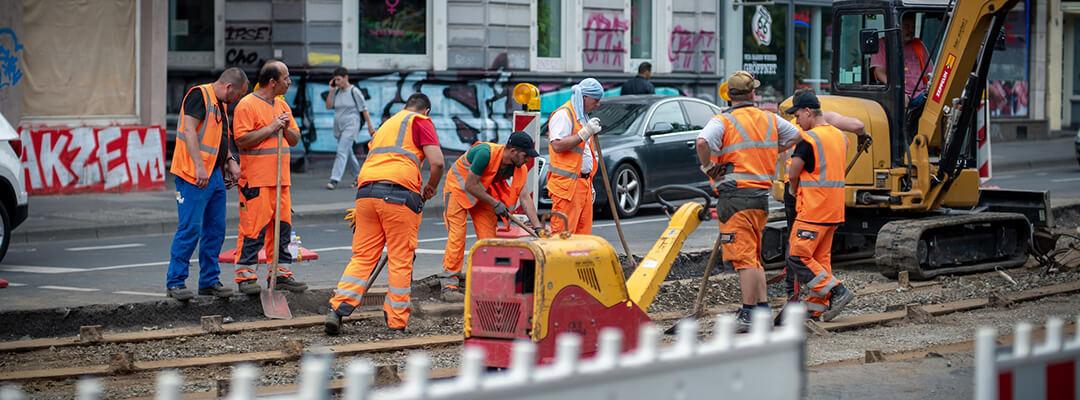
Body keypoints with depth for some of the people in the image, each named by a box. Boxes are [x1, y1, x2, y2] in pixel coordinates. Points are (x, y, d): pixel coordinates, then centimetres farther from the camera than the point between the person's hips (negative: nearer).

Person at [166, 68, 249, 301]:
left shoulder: (220, 105, 21)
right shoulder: (199, 95, -9)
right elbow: (189, 130, -19)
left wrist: (231, 162, 14)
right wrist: (199, 166, -26)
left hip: (215, 176, 10)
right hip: (193, 176, -10)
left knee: (215, 230, 10)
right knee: (190, 229, -9)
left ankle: (209, 281, 18)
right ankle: (174, 282, -3)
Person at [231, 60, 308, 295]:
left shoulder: (282, 105, 18)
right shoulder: (247, 105, -7)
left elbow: (295, 139, 22)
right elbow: (242, 140, -15)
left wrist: (286, 128, 0)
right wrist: (271, 128, -15)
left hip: (281, 179, 8)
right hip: (256, 180, -8)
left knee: (283, 226, 9)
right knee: (253, 227, -8)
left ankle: (281, 273, 17)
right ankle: (245, 276, -2)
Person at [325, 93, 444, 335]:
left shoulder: (386, 124, 31)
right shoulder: (420, 121, 11)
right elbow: (437, 162, -3)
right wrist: (431, 188, 15)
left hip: (366, 190, 6)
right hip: (399, 193, -6)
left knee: (362, 256, 9)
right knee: (401, 259, 2)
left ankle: (337, 309, -3)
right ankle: (397, 322, 5)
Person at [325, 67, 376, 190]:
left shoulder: (354, 91, -8)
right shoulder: (336, 92, 8)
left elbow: (364, 109, -5)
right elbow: (328, 106, 6)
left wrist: (370, 126, -3)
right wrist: (331, 91, -2)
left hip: (350, 126, -7)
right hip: (339, 127, 7)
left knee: (342, 152, -16)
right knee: (348, 153, 15)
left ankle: (334, 180, -22)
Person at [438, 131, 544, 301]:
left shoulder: (520, 168, -14)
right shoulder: (486, 153, -34)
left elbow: (525, 197, -14)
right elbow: (470, 186, -28)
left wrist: (538, 228, -21)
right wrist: (495, 204, -24)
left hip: (483, 192, 6)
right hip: (459, 186, -6)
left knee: (488, 236, -1)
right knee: (457, 234, -13)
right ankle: (449, 285, -12)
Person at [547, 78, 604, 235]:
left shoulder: (583, 116, 23)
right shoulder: (563, 114, -9)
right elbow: (558, 145, -22)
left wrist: (589, 184, 26)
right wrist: (585, 133, -22)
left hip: (583, 184, 9)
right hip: (566, 185, -9)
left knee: (583, 232, 6)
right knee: (564, 233, -12)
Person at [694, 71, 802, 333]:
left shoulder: (723, 121, -8)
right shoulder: (769, 119, 11)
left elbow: (702, 142, -27)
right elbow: (795, 135, 28)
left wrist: (708, 168, -10)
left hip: (735, 195, -6)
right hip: (762, 194, 6)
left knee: (744, 258, -6)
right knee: (754, 257, 18)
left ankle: (748, 315, -7)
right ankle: (763, 309, 19)